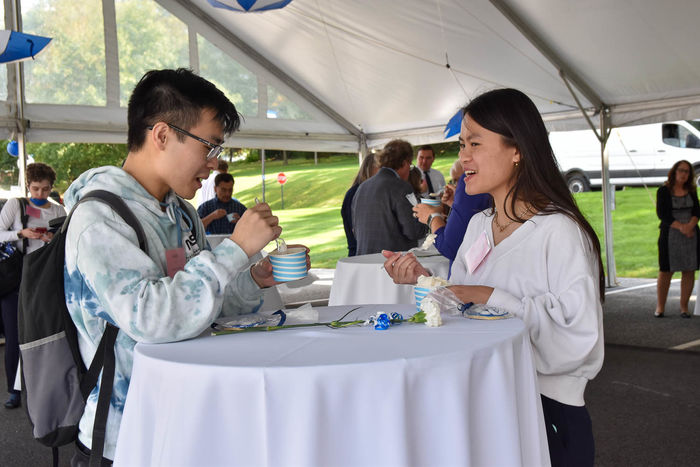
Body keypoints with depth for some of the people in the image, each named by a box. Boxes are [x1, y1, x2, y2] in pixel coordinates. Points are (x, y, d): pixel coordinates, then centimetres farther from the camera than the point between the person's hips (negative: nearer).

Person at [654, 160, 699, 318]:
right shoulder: (664, 191, -1)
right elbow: (662, 213, -8)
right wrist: (680, 226, -17)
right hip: (670, 235, -4)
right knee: (665, 271, -2)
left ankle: (684, 306, 10)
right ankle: (660, 307, 7)